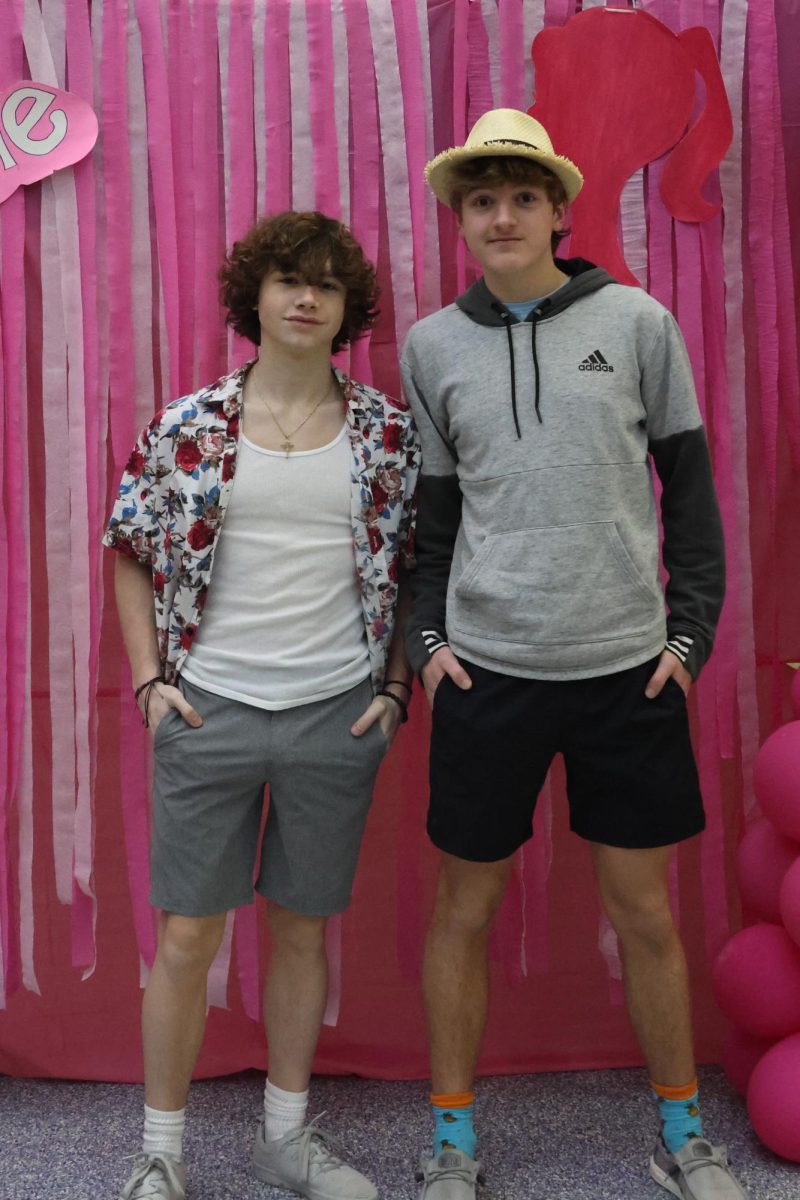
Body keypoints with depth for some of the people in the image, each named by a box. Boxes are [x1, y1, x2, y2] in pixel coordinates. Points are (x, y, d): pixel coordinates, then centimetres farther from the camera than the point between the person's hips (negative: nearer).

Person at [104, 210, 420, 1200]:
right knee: (187, 933, 6)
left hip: (338, 715, 1)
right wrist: (150, 680, -1)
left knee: (303, 927, 14)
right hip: (210, 710, -1)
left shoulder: (388, 431, 2)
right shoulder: (188, 425, -1)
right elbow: (131, 553, 6)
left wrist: (396, 685, 2)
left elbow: (414, 567, 9)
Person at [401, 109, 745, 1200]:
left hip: (628, 668, 0)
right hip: (486, 671, 1)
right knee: (465, 908, 9)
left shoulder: (637, 322, 2)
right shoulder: (432, 345, 5)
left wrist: (692, 629, -1)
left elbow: (689, 484, 5)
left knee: (645, 912, 10)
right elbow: (430, 506, 9)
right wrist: (425, 636, 0)